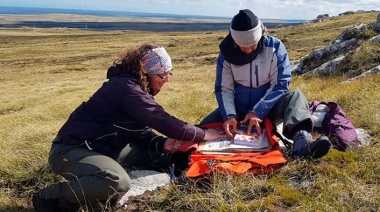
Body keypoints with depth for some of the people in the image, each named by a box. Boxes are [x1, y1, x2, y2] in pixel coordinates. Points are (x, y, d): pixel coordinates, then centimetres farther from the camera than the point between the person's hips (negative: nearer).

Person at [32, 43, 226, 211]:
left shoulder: (136, 87, 7)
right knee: (118, 183, -37)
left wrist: (162, 144, -12)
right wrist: (202, 135, -14)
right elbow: (161, 121, -25)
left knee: (160, 154, 9)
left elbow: (141, 129, 8)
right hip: (70, 150, -10)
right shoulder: (126, 88, -23)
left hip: (103, 146, 10)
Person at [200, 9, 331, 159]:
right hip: (238, 109, 1)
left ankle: (302, 141, -54)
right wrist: (229, 115, -26)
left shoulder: (275, 47, -11)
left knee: (295, 96, -33)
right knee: (204, 129, -25)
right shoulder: (227, 52, -8)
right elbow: (223, 89, -7)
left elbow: (280, 84, -14)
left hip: (268, 108, -1)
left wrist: (258, 111, -26)